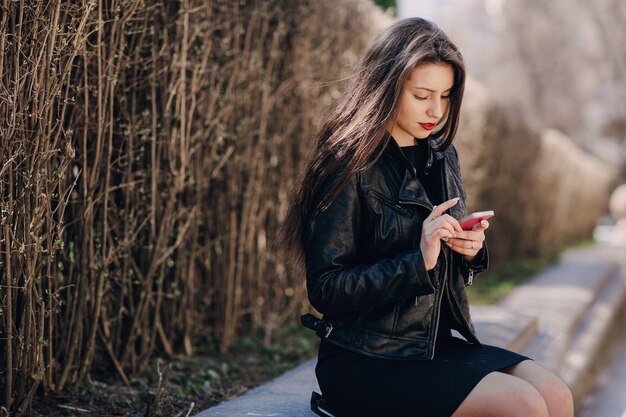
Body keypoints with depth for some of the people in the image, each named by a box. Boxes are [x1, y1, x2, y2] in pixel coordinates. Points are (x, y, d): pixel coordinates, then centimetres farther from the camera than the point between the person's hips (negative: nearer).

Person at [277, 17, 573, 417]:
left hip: (437, 344, 7)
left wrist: (471, 251, -3)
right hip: (365, 363, -7)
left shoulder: (442, 157, 10)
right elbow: (325, 289, -15)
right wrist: (417, 261, -24)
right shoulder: (351, 166, -12)